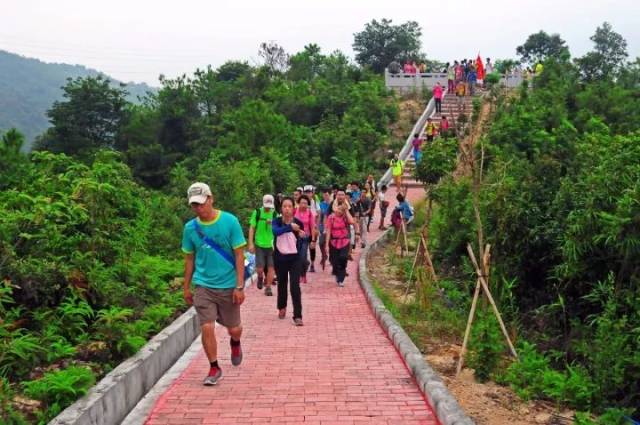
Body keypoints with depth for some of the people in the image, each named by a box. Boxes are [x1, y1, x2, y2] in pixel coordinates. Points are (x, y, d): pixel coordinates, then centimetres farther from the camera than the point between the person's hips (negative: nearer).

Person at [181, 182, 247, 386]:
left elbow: (239, 255, -8)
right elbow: (189, 259, 11)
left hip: (228, 285, -1)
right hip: (203, 285, 2)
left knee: (233, 329, 9)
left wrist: (240, 286, -11)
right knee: (207, 328, -6)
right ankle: (214, 368, 13)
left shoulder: (229, 221, -9)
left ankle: (235, 343, 45)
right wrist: (186, 287, 12)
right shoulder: (190, 228, 0)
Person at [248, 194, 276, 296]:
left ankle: (268, 287, 13)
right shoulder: (257, 213, -3)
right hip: (259, 244, -1)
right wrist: (251, 243, -4)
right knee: (260, 268, -3)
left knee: (271, 267, 0)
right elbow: (252, 228, 1)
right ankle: (260, 277, 31)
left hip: (272, 245, 1)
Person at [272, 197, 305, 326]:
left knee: (295, 286, -10)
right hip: (279, 258, 1)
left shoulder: (298, 223, -6)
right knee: (282, 284, 17)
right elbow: (276, 231, -31)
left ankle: (298, 316, -8)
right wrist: (290, 227, -42)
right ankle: (282, 308, 42)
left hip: (295, 258, -1)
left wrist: (302, 235, -10)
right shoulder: (277, 221, -7)